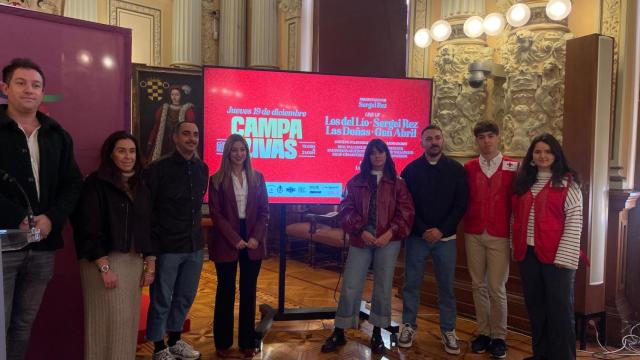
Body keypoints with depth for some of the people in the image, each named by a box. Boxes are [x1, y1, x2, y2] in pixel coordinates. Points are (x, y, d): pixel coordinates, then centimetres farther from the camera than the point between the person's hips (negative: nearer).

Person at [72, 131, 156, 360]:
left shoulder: (141, 188, 12)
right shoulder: (96, 184, -7)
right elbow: (89, 230, -12)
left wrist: (149, 264, 9)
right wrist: (105, 268, -17)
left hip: (134, 261, 6)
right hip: (104, 261, -6)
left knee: (129, 320, 9)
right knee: (110, 321, -4)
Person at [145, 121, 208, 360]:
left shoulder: (202, 169, 8)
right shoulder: (158, 169, -9)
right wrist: (151, 245, -10)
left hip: (194, 246, 6)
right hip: (167, 247, -5)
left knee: (185, 298, 16)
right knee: (161, 300, 7)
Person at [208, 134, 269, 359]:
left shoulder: (257, 178, 7)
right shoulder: (217, 180, -1)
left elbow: (264, 211, 5)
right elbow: (216, 214, -6)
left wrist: (256, 238, -8)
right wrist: (235, 239, -13)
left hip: (253, 243, 2)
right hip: (226, 244, -2)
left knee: (249, 292, 8)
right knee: (226, 291, 7)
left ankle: (247, 342, 19)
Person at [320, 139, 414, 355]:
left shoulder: (397, 183, 6)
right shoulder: (356, 181, 8)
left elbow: (406, 212, 0)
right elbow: (347, 209, 1)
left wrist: (390, 233, -12)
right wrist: (361, 231, -12)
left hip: (388, 240, 0)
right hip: (360, 238, 0)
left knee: (383, 286, 6)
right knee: (350, 286, 1)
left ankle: (377, 334, 21)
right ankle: (338, 333, 14)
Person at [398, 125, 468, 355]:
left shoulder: (456, 169, 2)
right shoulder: (411, 169, 0)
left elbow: (461, 205, -1)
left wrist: (441, 230, -11)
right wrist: (423, 230, -11)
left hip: (445, 237, 1)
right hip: (417, 236, 0)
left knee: (446, 286, 7)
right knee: (411, 283, 6)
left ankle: (448, 331, 19)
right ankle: (408, 326, 20)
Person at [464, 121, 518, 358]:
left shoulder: (513, 167, -2)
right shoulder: (469, 168, 4)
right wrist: (466, 223, 1)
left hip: (500, 236, -2)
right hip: (473, 234, 2)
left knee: (497, 288, 1)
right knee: (478, 285, 9)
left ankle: (499, 337, 16)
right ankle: (483, 333, 21)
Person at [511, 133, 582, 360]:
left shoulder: (567, 182, -3)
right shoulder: (524, 182, 13)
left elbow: (574, 221, -9)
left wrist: (564, 256, -16)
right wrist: (516, 247, 7)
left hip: (556, 255, -5)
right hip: (528, 254, 5)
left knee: (559, 309, 3)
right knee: (535, 307, 14)